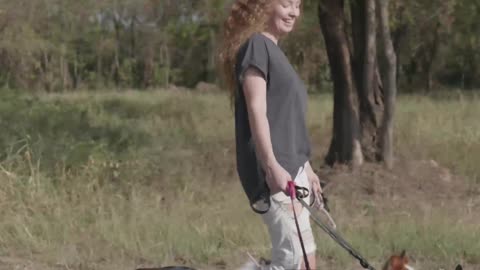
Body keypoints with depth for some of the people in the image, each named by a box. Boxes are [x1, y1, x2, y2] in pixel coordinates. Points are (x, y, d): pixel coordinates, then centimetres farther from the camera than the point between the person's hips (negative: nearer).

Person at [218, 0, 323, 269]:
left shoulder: (274, 49, 20)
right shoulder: (256, 46, -8)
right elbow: (256, 111, -17)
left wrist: (306, 167, 27)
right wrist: (272, 166, -26)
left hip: (291, 167, 10)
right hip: (273, 170, -10)